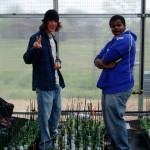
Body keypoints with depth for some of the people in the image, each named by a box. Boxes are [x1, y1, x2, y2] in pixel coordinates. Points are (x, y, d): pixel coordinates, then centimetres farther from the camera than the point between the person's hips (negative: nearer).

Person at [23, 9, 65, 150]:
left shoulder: (53, 38, 12)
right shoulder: (36, 37, -14)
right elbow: (27, 59, -17)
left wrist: (58, 62, 3)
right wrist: (35, 48, -36)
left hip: (56, 82, 9)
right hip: (44, 83, -8)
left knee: (57, 110, 21)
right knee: (45, 114, -2)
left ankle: (52, 133, 42)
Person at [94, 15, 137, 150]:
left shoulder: (126, 39, -12)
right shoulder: (111, 42, 19)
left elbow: (108, 57, -20)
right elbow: (97, 60, 11)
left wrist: (103, 61, 2)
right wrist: (105, 65, -11)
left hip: (119, 88, -10)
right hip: (109, 86, 10)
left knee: (115, 120, -5)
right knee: (110, 120, 15)